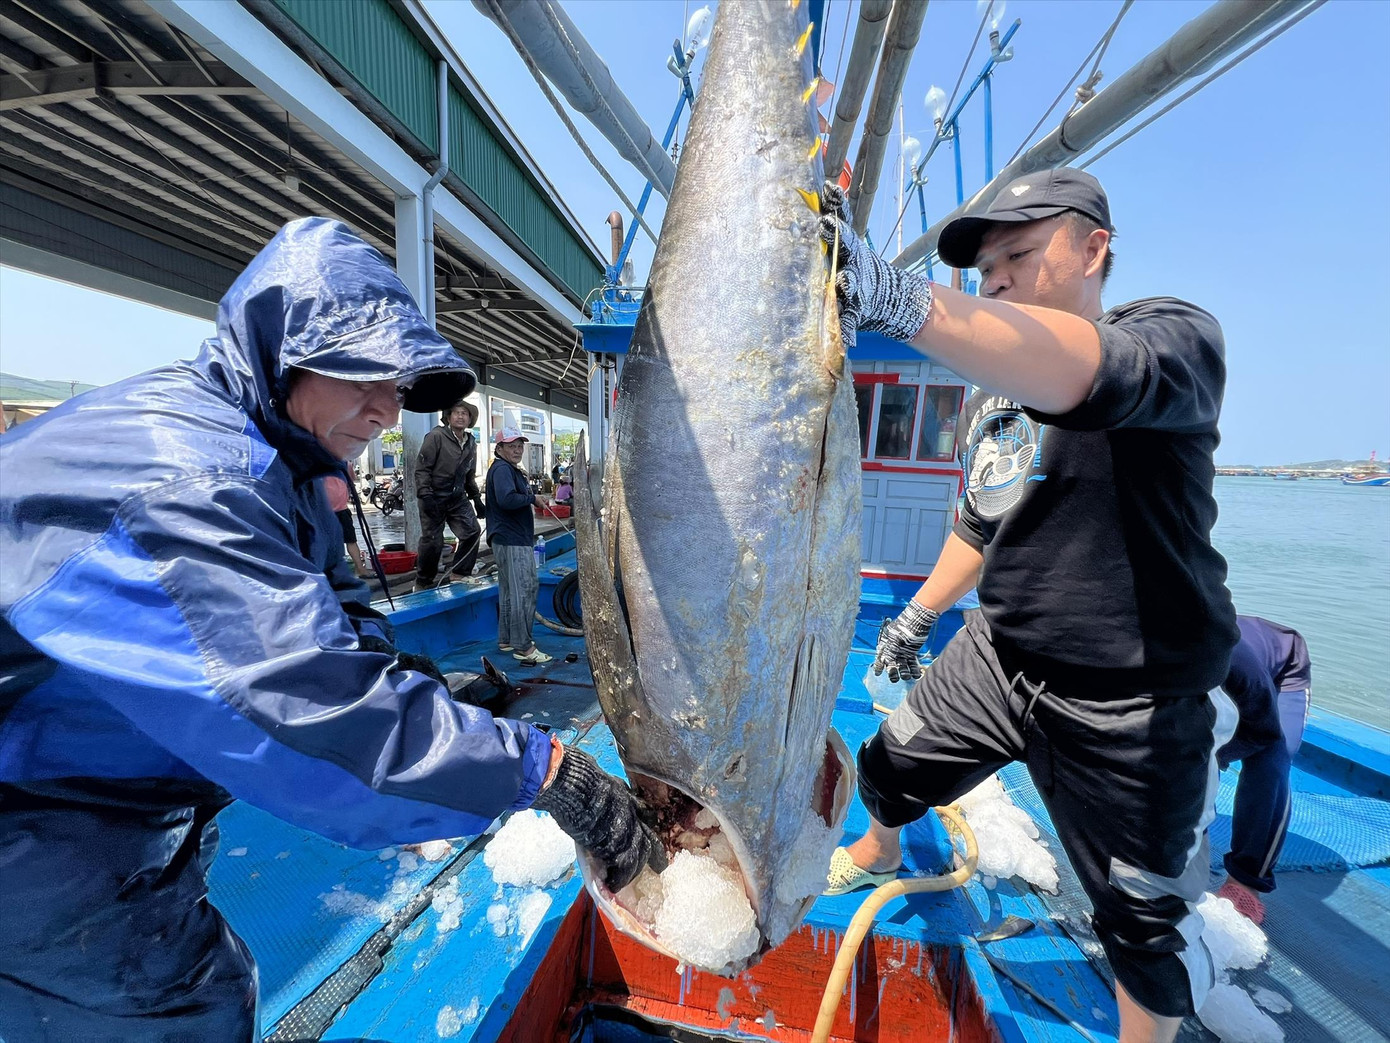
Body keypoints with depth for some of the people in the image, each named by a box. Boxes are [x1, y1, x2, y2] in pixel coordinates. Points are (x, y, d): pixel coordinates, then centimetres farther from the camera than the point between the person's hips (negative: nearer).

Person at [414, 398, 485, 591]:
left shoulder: (471, 443, 10)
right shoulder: (436, 436, -10)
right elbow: (421, 468, -13)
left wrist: (477, 498, 14)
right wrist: (425, 496, -20)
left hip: (458, 497, 6)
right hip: (434, 498, -6)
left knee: (472, 531, -5)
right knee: (432, 540, -1)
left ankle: (459, 572, 13)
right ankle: (423, 583, 18)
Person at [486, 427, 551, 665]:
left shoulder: (511, 469, 21)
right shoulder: (502, 469, -12)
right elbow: (506, 499, -28)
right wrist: (532, 498, -17)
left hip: (515, 540, 11)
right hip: (512, 541, -11)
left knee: (509, 590, 16)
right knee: (524, 590, -9)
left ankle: (506, 639, 27)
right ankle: (522, 646, -4)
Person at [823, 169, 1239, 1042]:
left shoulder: (1175, 332, -12)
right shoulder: (988, 398, 8)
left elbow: (1093, 372, -39)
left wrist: (889, 293, -51)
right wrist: (918, 614, 18)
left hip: (1131, 706, -6)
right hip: (996, 657, 7)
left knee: (1147, 922, 14)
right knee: (889, 768, 19)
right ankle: (875, 859, 51)